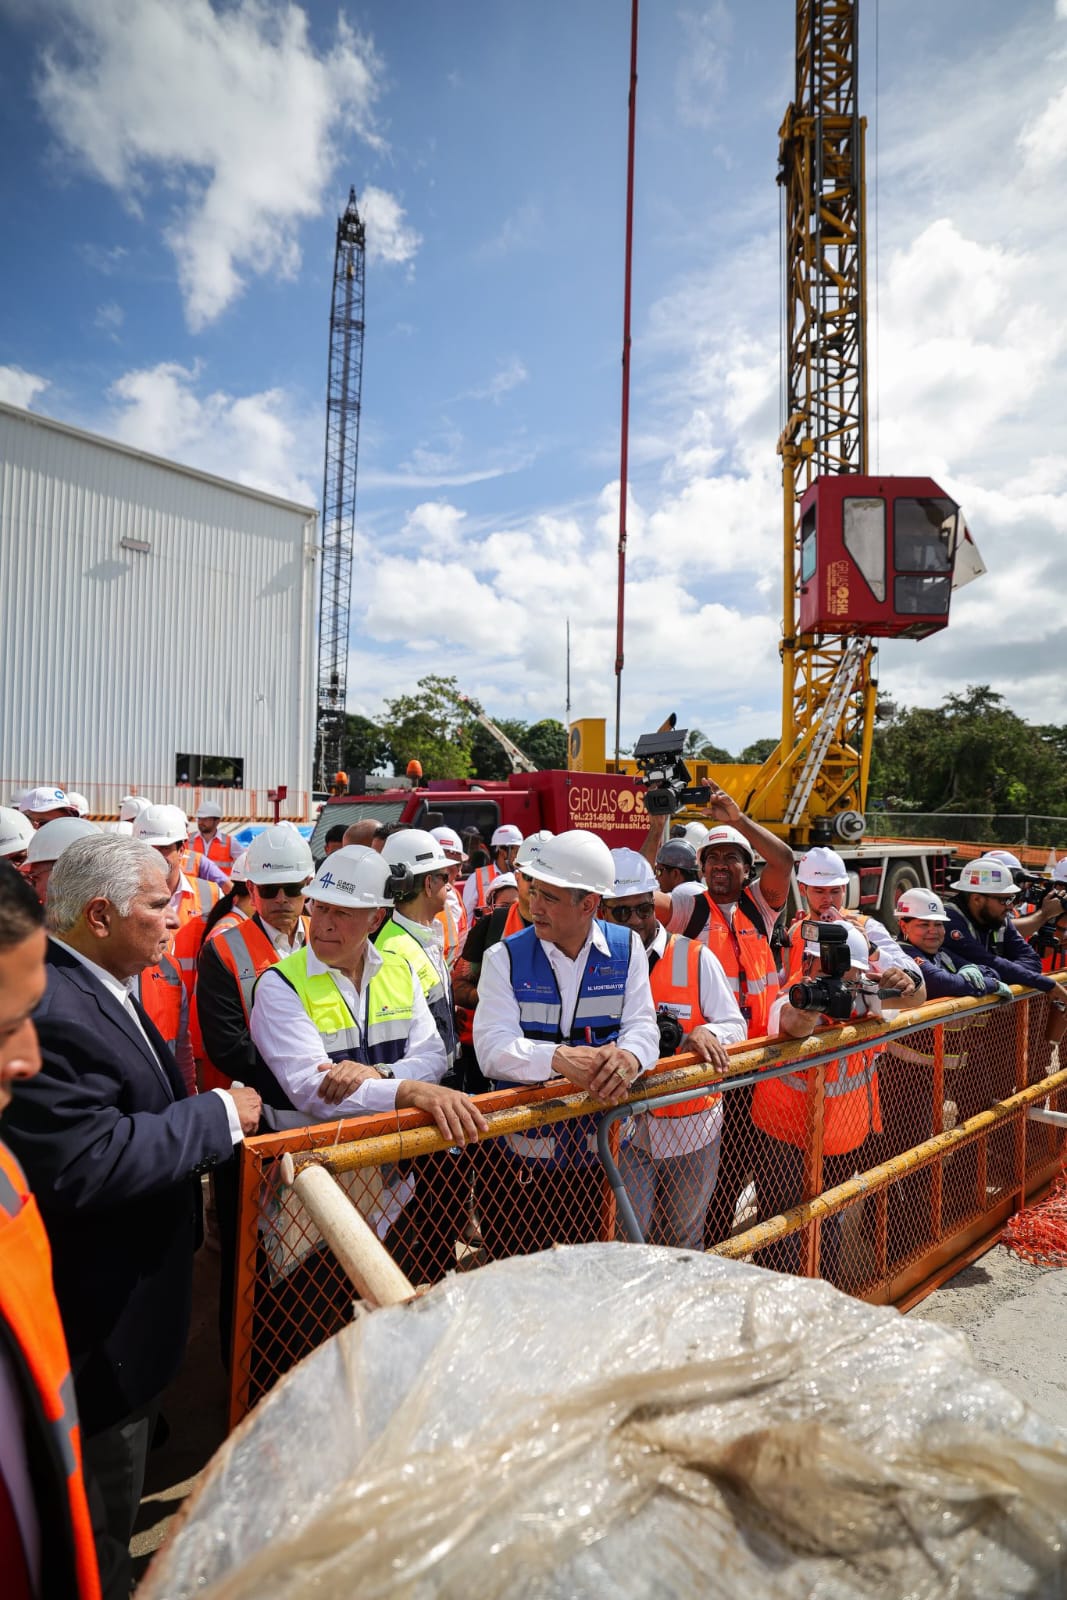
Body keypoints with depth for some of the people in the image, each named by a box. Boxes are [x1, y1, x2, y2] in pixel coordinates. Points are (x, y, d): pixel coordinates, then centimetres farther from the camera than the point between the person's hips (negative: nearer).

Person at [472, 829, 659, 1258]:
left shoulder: (627, 949, 0)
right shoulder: (505, 957, -7)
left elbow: (642, 1025, -6)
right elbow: (493, 1049, -17)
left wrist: (629, 1056, -30)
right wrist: (560, 1058, -35)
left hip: (599, 1148, 2)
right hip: (520, 1151, -1)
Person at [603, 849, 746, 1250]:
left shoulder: (695, 958, -9)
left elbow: (735, 1025, -5)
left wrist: (707, 1033, -26)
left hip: (691, 1125, 0)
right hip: (628, 1128, 0)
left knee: (684, 1239, 21)